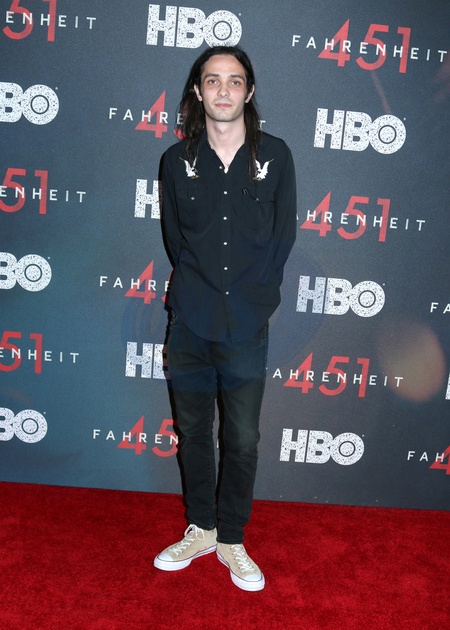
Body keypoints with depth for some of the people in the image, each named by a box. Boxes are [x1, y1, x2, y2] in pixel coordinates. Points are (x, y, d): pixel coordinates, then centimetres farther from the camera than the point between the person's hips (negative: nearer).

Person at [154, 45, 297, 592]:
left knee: (243, 441, 6)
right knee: (193, 433, 13)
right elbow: (174, 237, 8)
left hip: (247, 328, -1)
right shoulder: (177, 160, 4)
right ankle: (200, 530, 33)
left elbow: (282, 237, 2)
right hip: (190, 324, 2)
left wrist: (250, 295, -5)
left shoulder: (274, 155, 1)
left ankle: (231, 540, 27)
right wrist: (204, 290, -2)